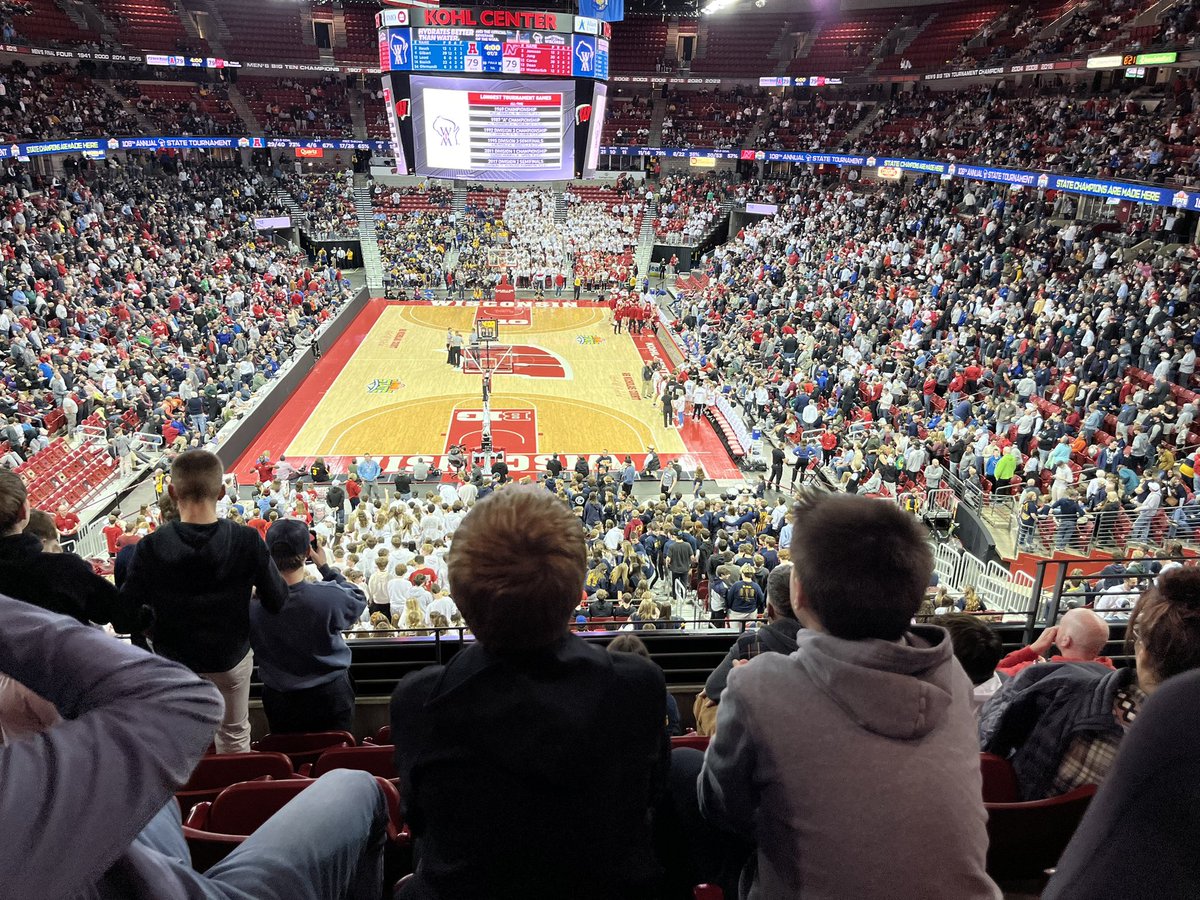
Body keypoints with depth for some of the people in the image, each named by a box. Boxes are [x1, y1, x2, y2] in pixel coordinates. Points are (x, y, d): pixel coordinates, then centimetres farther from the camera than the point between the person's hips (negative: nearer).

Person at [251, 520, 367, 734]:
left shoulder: (253, 604, -23)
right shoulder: (330, 595, -27)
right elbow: (359, 600, -5)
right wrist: (325, 568, 0)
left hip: (279, 700, 2)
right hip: (330, 695, -1)